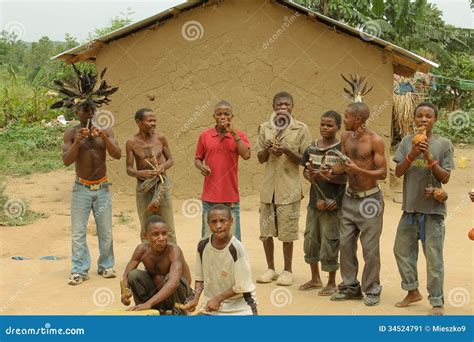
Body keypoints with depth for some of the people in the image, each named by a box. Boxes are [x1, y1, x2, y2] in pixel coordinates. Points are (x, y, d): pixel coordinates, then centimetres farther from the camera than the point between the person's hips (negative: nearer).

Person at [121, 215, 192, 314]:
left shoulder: (173, 250, -29)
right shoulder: (142, 249, -14)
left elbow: (174, 282, -45)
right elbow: (126, 275, -9)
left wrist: (149, 303, -55)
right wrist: (125, 290, -34)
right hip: (157, 291, 4)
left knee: (169, 277, -34)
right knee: (134, 275, -20)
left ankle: (177, 311, -9)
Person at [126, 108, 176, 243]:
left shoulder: (160, 138, -2)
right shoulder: (132, 143, -5)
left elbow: (170, 160, 8)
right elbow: (129, 169, -4)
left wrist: (162, 167, -15)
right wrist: (140, 173, -26)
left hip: (162, 184, 0)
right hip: (143, 186, 0)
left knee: (168, 228, 1)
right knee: (145, 229, 8)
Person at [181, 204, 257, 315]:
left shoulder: (237, 248, -20)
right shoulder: (203, 245, -7)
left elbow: (241, 287, -13)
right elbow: (200, 278, 7)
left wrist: (218, 299, -14)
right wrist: (195, 299, -7)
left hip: (239, 303, -4)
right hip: (211, 303, 4)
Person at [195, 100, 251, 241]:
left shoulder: (239, 136, 2)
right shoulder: (204, 136, 5)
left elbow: (246, 155, -15)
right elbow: (197, 159, 12)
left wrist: (233, 133, -15)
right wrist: (201, 167, -10)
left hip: (231, 197, -1)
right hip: (209, 196, 1)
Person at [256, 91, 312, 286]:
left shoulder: (301, 129, -2)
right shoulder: (264, 128, 7)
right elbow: (261, 159, 9)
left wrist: (287, 151, -19)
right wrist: (268, 149, -12)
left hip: (289, 188, -3)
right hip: (268, 187, 3)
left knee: (287, 233, 1)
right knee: (266, 230, 8)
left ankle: (287, 270, 15)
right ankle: (270, 268, 22)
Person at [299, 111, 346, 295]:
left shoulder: (341, 150, -9)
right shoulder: (312, 148, 6)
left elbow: (345, 178, -10)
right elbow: (305, 171, 12)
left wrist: (328, 177, -24)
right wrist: (310, 175, -10)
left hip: (332, 204, -5)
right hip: (314, 201, 5)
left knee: (329, 243, 1)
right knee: (310, 240, 14)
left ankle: (332, 282, 17)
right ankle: (315, 278, 32)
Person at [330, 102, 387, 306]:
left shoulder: (375, 141, -13)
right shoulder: (346, 138, 5)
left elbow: (382, 173, -14)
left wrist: (358, 170, -27)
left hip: (369, 199, -6)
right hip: (349, 198, 6)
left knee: (370, 248, -1)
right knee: (345, 243, 8)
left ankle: (372, 290, 11)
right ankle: (350, 286, 20)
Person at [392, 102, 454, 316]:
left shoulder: (443, 144, -3)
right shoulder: (407, 142, 5)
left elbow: (445, 178, -5)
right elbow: (398, 172, -1)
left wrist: (429, 158, -17)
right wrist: (412, 155, -16)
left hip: (433, 210, -4)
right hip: (410, 208, 4)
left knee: (434, 257, -3)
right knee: (402, 250, 13)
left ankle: (437, 302, 6)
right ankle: (412, 291, 31)